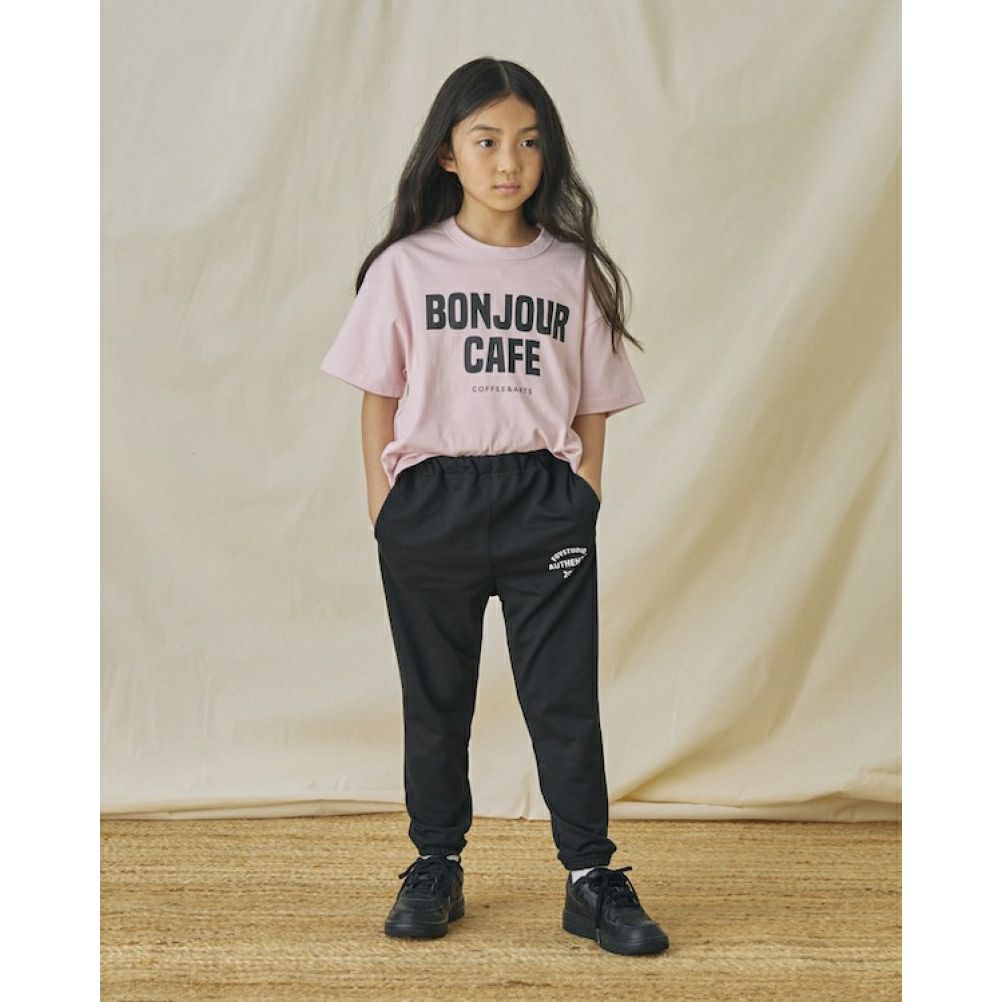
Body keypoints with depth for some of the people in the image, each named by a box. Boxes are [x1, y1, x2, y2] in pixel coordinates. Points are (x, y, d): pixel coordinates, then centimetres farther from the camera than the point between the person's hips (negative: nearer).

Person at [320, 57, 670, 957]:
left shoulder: (573, 271, 4)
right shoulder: (405, 268, 1)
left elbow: (593, 409, 7)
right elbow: (379, 403, 3)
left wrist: (582, 505, 0)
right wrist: (385, 516, -2)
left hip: (544, 502, 0)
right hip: (430, 501, 0)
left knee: (565, 697, 1)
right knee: (435, 699, 10)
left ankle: (593, 881, 10)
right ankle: (437, 867, 24)